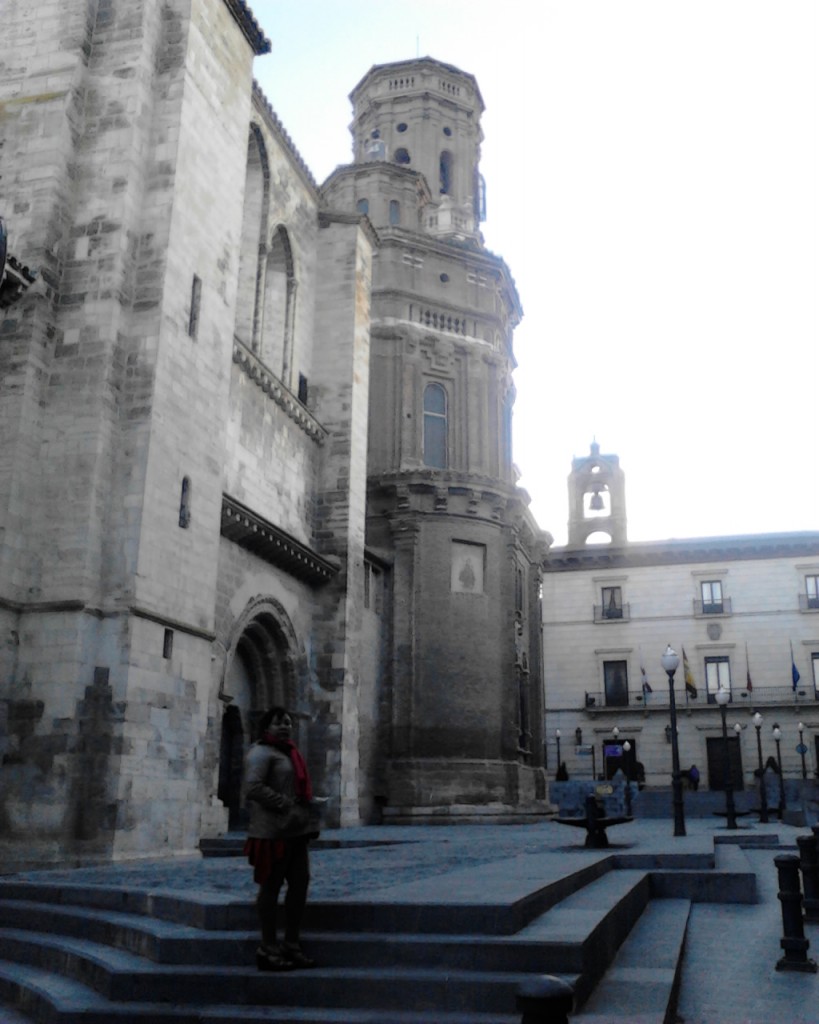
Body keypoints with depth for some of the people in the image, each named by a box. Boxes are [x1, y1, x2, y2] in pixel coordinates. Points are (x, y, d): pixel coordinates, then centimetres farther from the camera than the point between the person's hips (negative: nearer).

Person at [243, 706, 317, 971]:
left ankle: (292, 944, 19)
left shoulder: (289, 752, 20)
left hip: (295, 830, 9)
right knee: (271, 886, -2)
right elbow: (254, 787, -22)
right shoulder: (261, 753, -9)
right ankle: (268, 949, 8)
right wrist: (286, 807, -22)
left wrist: (304, 814, 14)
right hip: (273, 830, -9)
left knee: (300, 882, 9)